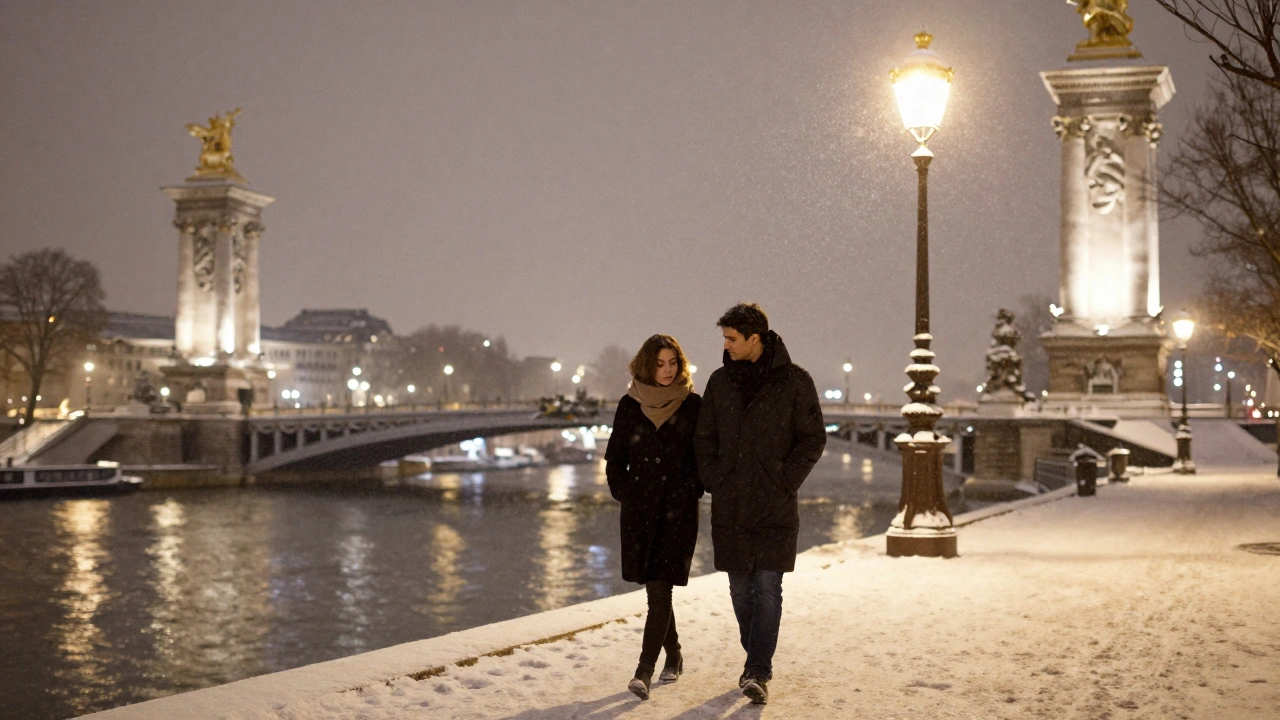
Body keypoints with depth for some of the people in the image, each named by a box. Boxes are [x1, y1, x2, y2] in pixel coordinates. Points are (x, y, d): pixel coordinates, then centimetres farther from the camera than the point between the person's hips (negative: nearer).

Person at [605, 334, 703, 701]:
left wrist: (693, 490, -7)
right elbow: (614, 456, 11)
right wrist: (623, 492, 1)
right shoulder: (630, 405, 5)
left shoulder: (693, 405, 0)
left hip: (679, 509, -3)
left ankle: (645, 671, -12)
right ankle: (673, 655, 30)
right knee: (654, 587, 11)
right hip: (639, 509, 3)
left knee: (660, 589, -10)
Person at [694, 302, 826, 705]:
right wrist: (713, 481, 3)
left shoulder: (795, 382, -4)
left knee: (767, 587, -7)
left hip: (774, 506, -4)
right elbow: (704, 438, 14)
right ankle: (758, 659, 25)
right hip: (729, 506, 4)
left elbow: (813, 439, -1)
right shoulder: (721, 382, 8)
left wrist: (785, 482, -8)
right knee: (740, 587, 10)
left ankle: (758, 672, -7)